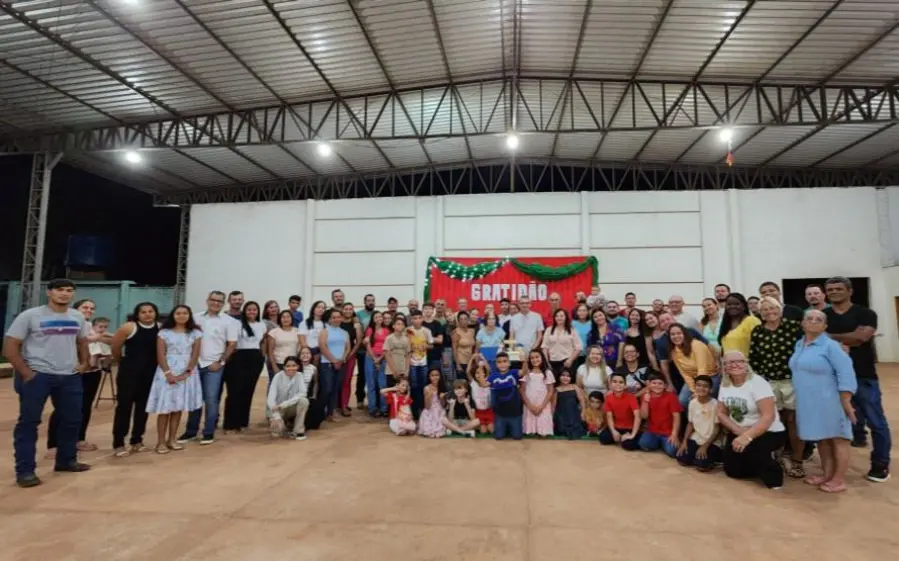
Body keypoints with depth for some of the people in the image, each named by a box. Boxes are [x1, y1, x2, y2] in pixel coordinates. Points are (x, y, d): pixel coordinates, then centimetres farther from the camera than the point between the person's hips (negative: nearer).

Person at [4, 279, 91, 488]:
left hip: (70, 376, 5)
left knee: (72, 420, 13)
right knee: (29, 422, 2)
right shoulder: (30, 316, -9)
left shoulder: (77, 317, 6)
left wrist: (84, 362, 9)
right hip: (37, 376, -5)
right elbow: (10, 347, -9)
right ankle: (25, 471, 12)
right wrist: (27, 373, -14)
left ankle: (66, 460, 30)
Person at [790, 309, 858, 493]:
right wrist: (800, 398, 16)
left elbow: (845, 372, -15)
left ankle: (839, 480, 11)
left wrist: (846, 402, -17)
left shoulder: (830, 345, -11)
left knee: (837, 438, 4)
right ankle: (827, 475, 26)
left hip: (829, 401, -7)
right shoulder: (799, 345, 9)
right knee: (821, 438, 15)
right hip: (809, 403, 7)